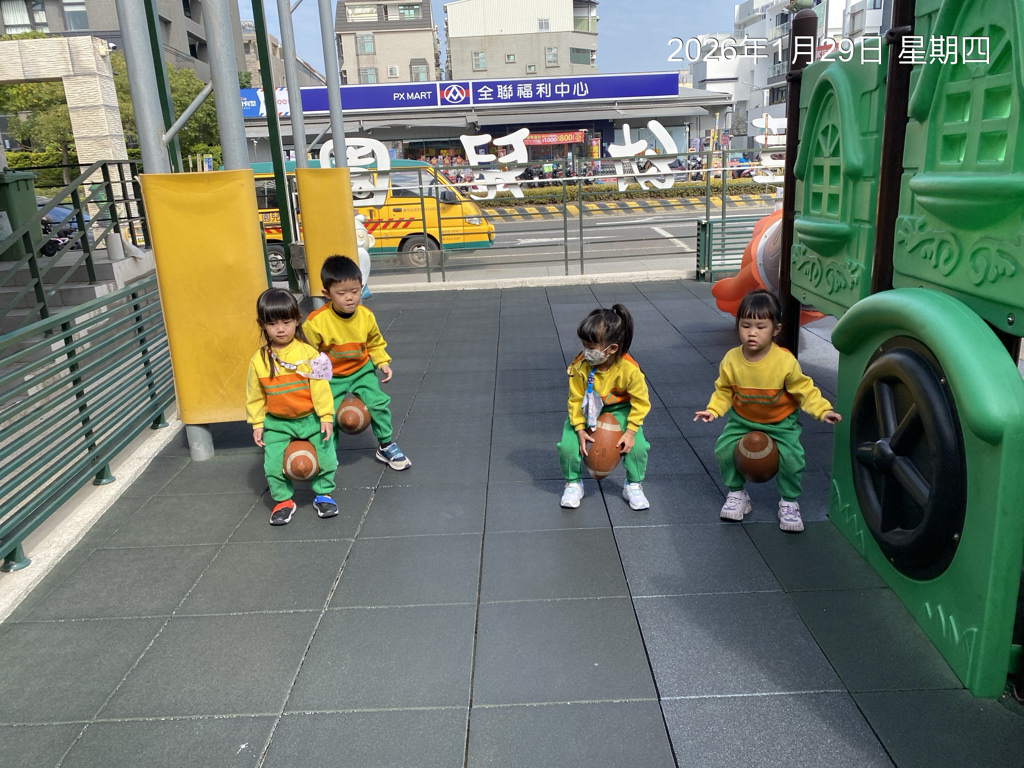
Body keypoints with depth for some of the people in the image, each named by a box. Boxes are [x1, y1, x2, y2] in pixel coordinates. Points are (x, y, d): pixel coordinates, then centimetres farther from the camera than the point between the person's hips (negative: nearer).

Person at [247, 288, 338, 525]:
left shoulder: (308, 353, -13)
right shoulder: (259, 360, -6)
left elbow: (321, 387, -11)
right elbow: (255, 396, 2)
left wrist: (326, 416, -11)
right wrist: (257, 424, 2)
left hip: (311, 419, -1)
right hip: (277, 423, 1)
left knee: (324, 459, 7)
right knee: (273, 465, 0)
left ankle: (323, 495, 29)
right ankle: (283, 501, 22)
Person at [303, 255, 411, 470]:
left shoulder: (366, 316, -13)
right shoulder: (316, 322, -25)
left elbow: (375, 343, 5)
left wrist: (382, 362, -7)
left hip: (362, 370, 3)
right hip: (330, 377, -2)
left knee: (377, 403, -5)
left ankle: (386, 446, 17)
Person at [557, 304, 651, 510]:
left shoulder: (629, 369, -30)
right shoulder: (580, 366, -27)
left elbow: (640, 401, -16)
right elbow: (575, 399, -15)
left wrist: (630, 431, -19)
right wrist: (580, 430, -18)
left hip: (619, 409, -1)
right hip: (587, 409, 1)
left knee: (637, 446, -18)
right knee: (567, 446, -16)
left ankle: (633, 486, 12)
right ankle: (573, 483, 14)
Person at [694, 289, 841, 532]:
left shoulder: (785, 361, -23)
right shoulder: (731, 359, -16)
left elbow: (805, 390, -13)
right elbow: (724, 391, -3)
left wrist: (823, 410, -24)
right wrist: (713, 410, -17)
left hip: (781, 423, -2)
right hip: (743, 421, 2)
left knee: (792, 457, -19)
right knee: (723, 450, -14)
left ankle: (789, 503, 9)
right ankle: (737, 494, 13)